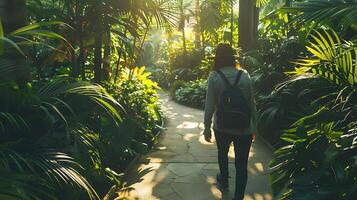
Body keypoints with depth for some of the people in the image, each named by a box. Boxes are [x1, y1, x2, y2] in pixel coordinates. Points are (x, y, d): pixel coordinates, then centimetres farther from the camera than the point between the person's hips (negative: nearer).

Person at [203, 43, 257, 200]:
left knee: (222, 154, 28)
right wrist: (254, 128, 11)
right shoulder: (244, 75, -4)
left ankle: (223, 182, 51)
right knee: (241, 164, 10)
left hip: (222, 127, 0)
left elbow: (209, 107, -11)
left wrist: (207, 129, 0)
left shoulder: (214, 77, -10)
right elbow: (252, 104, 0)